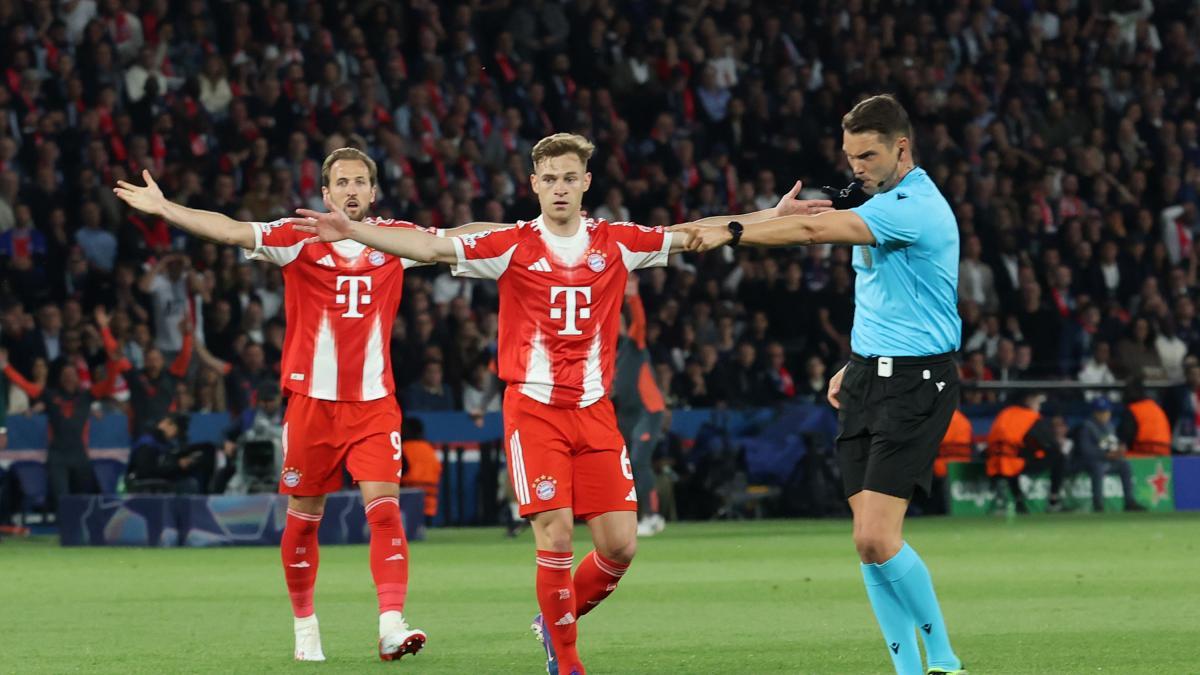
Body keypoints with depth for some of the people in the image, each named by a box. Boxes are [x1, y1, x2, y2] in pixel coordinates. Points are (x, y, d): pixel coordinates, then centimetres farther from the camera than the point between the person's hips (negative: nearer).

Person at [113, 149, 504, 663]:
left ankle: (391, 625, -18)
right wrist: (163, 208, -20)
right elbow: (231, 231, -11)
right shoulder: (298, 239, -3)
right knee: (304, 516, 6)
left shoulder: (395, 239, 6)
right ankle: (304, 626, 21)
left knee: (385, 508, -12)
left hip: (374, 401, 1)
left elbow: (457, 237, 14)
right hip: (312, 400, -1)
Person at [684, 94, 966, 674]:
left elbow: (816, 229, -25)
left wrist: (733, 231, -21)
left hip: (915, 384, -9)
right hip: (867, 377, 9)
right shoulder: (882, 202, 15)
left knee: (877, 539, -16)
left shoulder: (917, 208, -16)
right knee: (868, 542, 1)